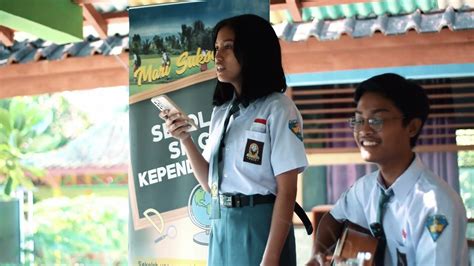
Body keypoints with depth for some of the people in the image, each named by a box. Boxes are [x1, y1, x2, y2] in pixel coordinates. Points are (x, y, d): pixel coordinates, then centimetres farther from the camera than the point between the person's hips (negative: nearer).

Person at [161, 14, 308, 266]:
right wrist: (185, 140, -3)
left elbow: (286, 191, -12)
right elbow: (211, 184, 11)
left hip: (259, 226, -6)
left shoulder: (277, 108, -9)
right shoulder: (221, 111, 11)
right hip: (221, 227, 7)